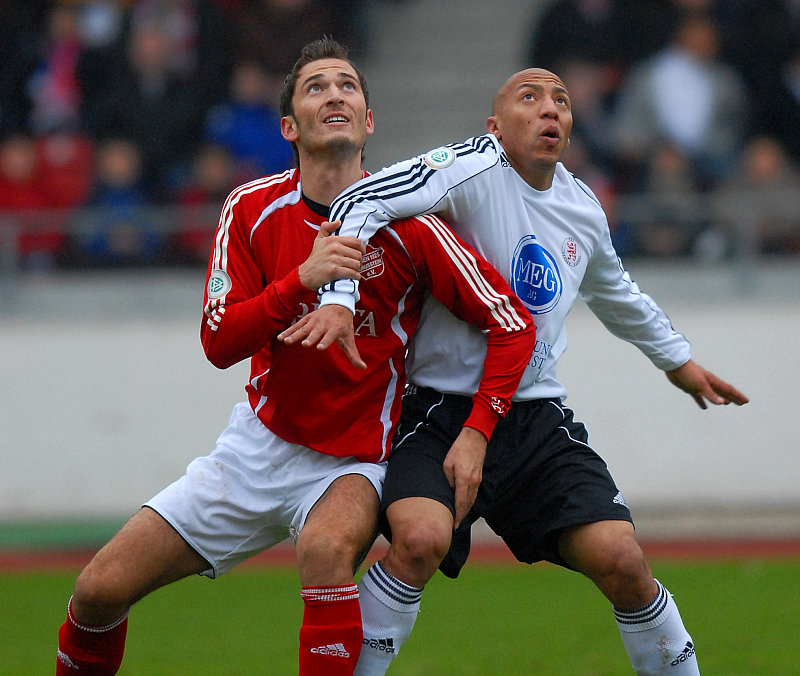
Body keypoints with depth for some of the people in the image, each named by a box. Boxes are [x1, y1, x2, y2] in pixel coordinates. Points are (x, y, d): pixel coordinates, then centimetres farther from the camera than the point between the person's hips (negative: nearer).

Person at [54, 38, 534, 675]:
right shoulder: (252, 209, -5)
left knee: (326, 547, -39)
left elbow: (513, 325, -9)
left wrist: (476, 433, -19)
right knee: (99, 591, -2)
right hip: (257, 447, 3)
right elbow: (218, 342, -10)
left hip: (351, 466, -3)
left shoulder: (409, 223, -13)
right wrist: (304, 279, -25)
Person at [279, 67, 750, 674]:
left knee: (622, 562, -10)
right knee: (421, 538, -31)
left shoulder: (583, 209, 11)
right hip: (442, 413, -5)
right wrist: (338, 299, -35)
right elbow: (359, 204, -21)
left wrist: (677, 359, 44)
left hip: (537, 419, 5)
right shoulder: (475, 169, -10)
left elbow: (616, 295, 32)